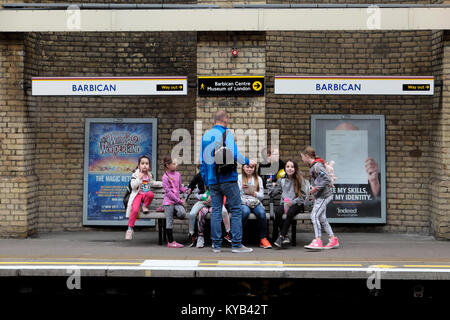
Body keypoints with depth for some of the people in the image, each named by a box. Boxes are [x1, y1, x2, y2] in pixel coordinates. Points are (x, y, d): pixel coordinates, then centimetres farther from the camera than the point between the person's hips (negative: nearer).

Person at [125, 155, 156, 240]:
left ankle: (145, 206, -5)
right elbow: (133, 186, -11)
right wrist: (139, 178, -21)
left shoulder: (149, 175, 13)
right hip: (137, 194, -3)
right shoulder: (135, 174, -2)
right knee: (135, 209, -27)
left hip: (146, 194, 3)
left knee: (151, 194, -35)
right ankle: (130, 228, -15)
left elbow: (152, 183, 32)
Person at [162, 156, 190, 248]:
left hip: (177, 201, 5)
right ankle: (171, 242, 7)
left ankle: (171, 210, 9)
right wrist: (179, 201, -15)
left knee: (182, 213, -22)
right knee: (169, 222, -1)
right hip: (168, 201, -5)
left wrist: (186, 190, 1)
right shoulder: (165, 177, -9)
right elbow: (168, 192, -13)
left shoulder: (177, 174, 10)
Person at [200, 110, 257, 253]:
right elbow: (233, 154, -18)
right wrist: (248, 161, -3)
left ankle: (216, 245, 6)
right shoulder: (226, 134, -6)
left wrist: (205, 180, 19)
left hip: (212, 180, 6)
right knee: (236, 210, 0)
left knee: (216, 211, 7)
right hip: (227, 178, -6)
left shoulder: (205, 136, 13)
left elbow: (202, 160, 15)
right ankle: (236, 244, -3)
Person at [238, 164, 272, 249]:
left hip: (256, 202, 2)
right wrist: (242, 188, -17)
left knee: (262, 213, -31)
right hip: (243, 202, -2)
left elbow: (262, 196, 10)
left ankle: (263, 239, -22)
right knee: (245, 211, -37)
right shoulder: (239, 177, 11)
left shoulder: (258, 179, 17)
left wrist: (254, 194, -11)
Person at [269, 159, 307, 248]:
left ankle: (281, 237, -32)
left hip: (296, 204, -2)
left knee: (290, 212, -36)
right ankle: (285, 236, -27)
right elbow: (271, 194, 14)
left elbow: (303, 196, 0)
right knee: (277, 211, -31)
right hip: (284, 203, 2)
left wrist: (292, 202, -12)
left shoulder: (299, 180, 3)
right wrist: (272, 185, 2)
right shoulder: (281, 181, 12)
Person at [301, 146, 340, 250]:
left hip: (323, 195, -10)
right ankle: (333, 240, 18)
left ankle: (318, 241, -17)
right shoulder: (312, 166, 15)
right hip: (319, 196, 10)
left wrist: (316, 188, -21)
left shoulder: (317, 165, -16)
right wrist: (313, 186, 12)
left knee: (315, 215, -15)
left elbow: (326, 179, -23)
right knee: (322, 218, 12)